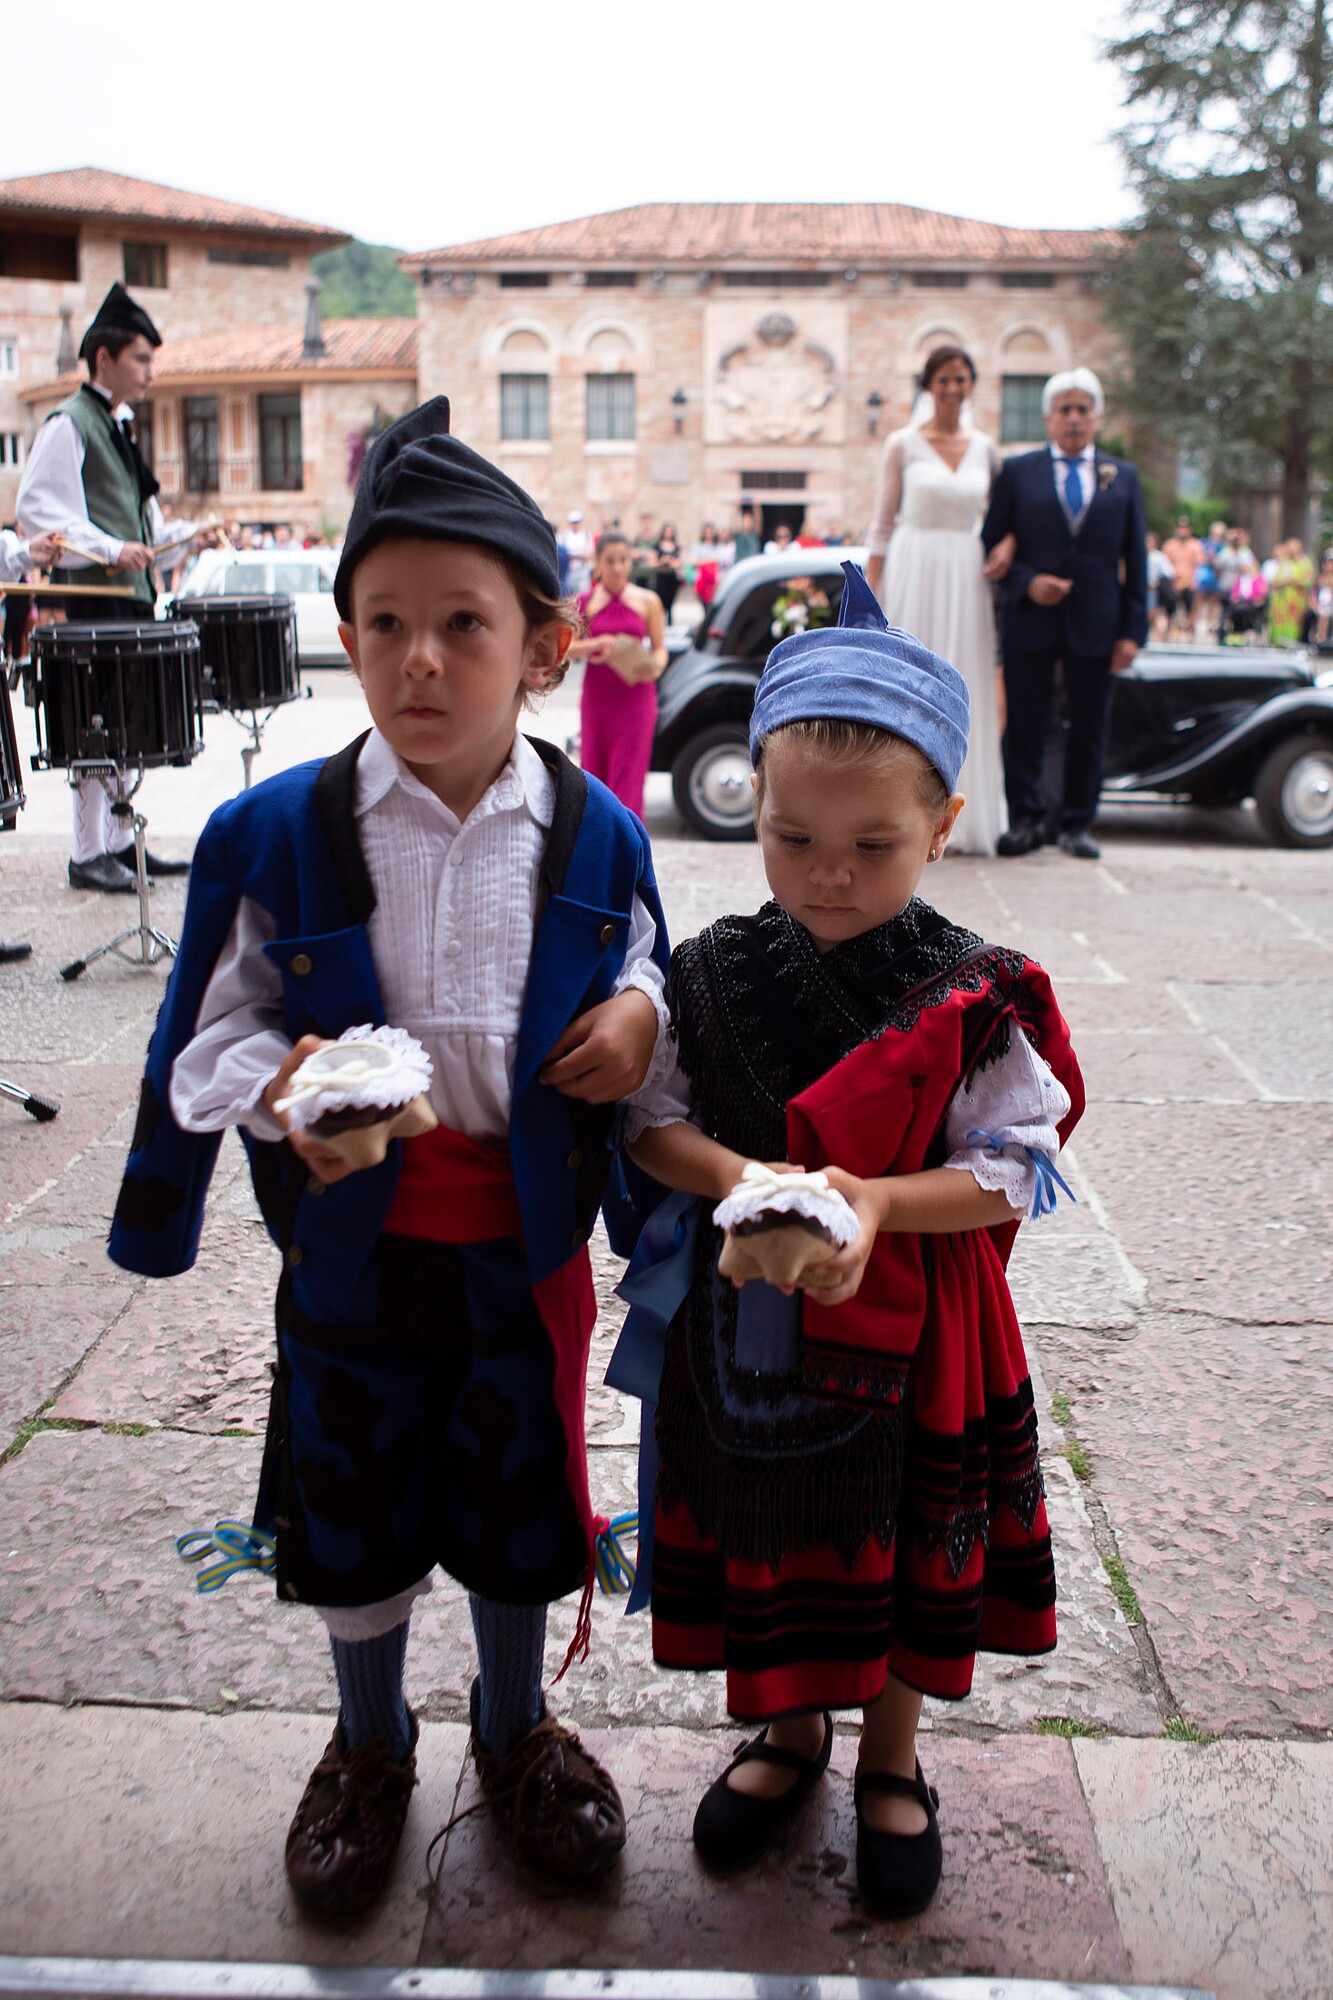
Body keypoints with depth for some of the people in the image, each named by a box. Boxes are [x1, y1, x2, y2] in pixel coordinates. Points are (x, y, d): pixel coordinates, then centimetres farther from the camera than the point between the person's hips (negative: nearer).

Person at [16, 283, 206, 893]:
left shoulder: (119, 425, 20)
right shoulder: (68, 424, -8)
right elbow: (36, 510, -16)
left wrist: (182, 534, 11)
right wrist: (109, 549, -25)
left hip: (132, 595, 9)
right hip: (91, 598, -9)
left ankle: (118, 841, 19)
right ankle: (88, 854, -1)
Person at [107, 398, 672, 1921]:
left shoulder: (594, 834, -7)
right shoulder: (274, 835, -11)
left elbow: (647, 976, 7)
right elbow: (208, 1042, -6)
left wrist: (641, 1013, -16)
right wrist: (282, 1087, -27)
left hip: (524, 1240, 1)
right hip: (351, 1239, 0)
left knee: (519, 1503, 19)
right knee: (353, 1508, 18)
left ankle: (515, 1728, 48)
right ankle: (368, 1750, 47)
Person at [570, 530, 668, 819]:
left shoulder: (647, 601, 3)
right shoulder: (585, 602, 3)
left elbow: (660, 648, 5)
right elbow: (568, 648, 1)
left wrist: (654, 667, -17)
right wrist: (596, 645, -19)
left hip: (636, 699, -1)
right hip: (596, 698, 1)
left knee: (628, 775, -4)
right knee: (594, 773, 9)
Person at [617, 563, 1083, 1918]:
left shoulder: (973, 1000, -14)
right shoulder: (713, 976, -7)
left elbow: (1012, 1170, -12)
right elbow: (651, 1119, -2)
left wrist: (879, 1202, -27)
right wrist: (739, 1178, -22)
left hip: (908, 1337, -1)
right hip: (748, 1327, 2)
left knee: (905, 1549, 17)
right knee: (765, 1535, 19)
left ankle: (891, 1762, 43)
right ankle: (789, 1730, 46)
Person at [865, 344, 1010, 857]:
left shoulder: (984, 448, 10)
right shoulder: (902, 445, 1)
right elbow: (882, 523, 0)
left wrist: (1006, 546, -4)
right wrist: (870, 596, -6)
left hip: (965, 580, 3)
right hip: (912, 575, -3)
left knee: (964, 692, 3)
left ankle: (964, 817, 9)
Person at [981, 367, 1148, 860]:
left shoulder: (1123, 477, 10)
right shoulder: (1018, 472, 6)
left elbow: (1136, 560, 8)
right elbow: (992, 545, 5)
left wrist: (1132, 630, 0)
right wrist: (1026, 582, -13)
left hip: (1096, 628, 1)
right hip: (1031, 621, -1)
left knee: (1089, 728, 5)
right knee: (1023, 726, 2)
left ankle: (1077, 824, 15)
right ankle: (1026, 819, 13)